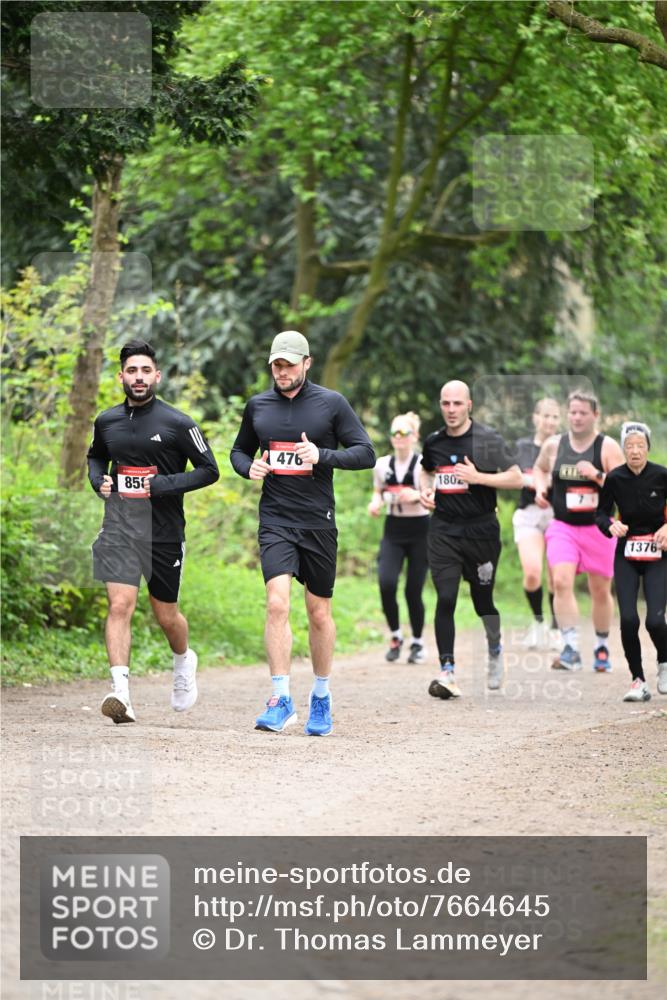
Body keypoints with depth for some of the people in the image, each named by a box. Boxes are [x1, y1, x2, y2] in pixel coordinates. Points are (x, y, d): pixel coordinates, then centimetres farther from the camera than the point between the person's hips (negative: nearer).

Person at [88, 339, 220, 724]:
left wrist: (166, 484, -15)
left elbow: (209, 470, -2)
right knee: (120, 606, -15)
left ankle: (184, 660, 44)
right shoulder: (107, 422, 7)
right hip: (119, 529, 2)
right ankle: (122, 694, -22)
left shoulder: (177, 424, -5)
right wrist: (99, 480, 4)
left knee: (166, 614, 11)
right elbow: (96, 457, 27)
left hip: (164, 530, -2)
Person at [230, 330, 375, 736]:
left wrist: (322, 455, -17)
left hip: (318, 522, -1)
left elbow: (366, 454, -2)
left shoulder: (331, 403, 0)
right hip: (275, 521, 1)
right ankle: (281, 700, -15)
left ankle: (321, 698, 23)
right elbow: (240, 450, 23)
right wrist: (248, 467, 0)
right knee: (277, 603, -17)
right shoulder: (258, 406, 9)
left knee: (319, 613, 8)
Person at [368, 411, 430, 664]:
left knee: (413, 590, -2)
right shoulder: (382, 465, 4)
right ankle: (395, 636, 5)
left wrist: (417, 495, -26)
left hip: (419, 531, -3)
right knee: (386, 583, -17)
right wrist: (375, 503, -3)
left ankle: (418, 642, 20)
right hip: (393, 531, 3)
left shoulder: (424, 465, -7)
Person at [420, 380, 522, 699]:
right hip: (444, 530, 2)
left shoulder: (488, 440, -5)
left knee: (483, 598, 7)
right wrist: (425, 490, 7)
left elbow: (516, 479, -6)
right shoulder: (433, 442, 7)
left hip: (481, 529, -2)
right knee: (445, 598, -11)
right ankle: (446, 672, -13)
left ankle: (494, 650, 38)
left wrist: (477, 477, -17)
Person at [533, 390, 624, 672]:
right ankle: (571, 651, -22)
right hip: (562, 527, 1)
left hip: (599, 529, -1)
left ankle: (602, 648, 31)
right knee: (561, 582, -20)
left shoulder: (608, 447, -7)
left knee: (601, 591, 10)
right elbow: (539, 468, 23)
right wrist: (540, 488, 3)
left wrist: (597, 475, -26)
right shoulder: (554, 445, 2)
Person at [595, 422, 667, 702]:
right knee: (628, 619, -12)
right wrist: (611, 526, -15)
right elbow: (601, 513, 5)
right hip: (626, 555, 1)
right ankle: (638, 681, 3)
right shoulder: (615, 479, -6)